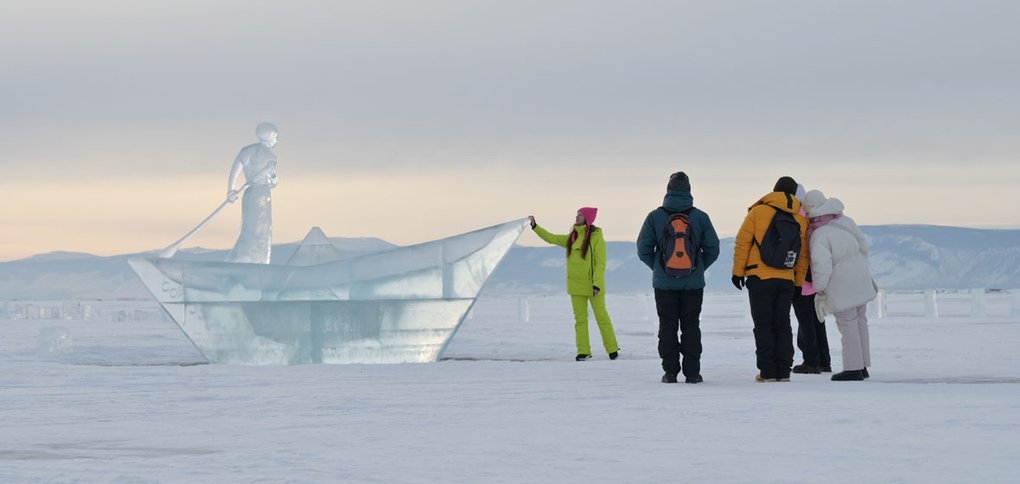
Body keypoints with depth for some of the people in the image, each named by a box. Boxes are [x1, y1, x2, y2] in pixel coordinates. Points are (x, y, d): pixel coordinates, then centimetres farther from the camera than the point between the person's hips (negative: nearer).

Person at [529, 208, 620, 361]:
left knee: (601, 316, 0)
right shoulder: (571, 238, 8)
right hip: (576, 285, 6)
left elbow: (600, 263, -13)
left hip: (593, 285, -6)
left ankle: (612, 349, 9)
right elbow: (552, 238, 15)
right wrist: (535, 227, 9)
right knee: (580, 318, 5)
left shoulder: (596, 238, -10)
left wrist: (597, 284, -20)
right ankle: (583, 351, 8)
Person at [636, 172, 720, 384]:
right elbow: (713, 249, 0)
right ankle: (692, 372, 4)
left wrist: (657, 267, 10)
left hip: (664, 282, 0)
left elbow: (643, 249, -4)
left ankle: (670, 372, 5)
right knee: (691, 327, 7)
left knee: (667, 327, 7)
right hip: (693, 283, 0)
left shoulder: (655, 217, -4)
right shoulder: (700, 217, -3)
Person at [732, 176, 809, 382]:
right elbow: (803, 256, 11)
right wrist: (799, 283, 18)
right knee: (782, 325, 10)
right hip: (787, 280, 3)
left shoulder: (758, 212, -3)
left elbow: (743, 242, -5)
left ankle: (768, 372, -3)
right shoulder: (800, 220, 8)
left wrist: (738, 271, 0)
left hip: (760, 277, -3)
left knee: (763, 325, 1)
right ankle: (783, 372, 7)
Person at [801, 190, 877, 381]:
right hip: (860, 278, 7)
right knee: (860, 322, 14)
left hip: (842, 285, -7)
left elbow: (821, 265, -23)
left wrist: (819, 291, -14)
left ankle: (853, 369, 0)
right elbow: (863, 245, 12)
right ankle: (863, 366, 20)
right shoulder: (846, 222, 4)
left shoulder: (819, 235, -17)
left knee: (848, 325, -1)